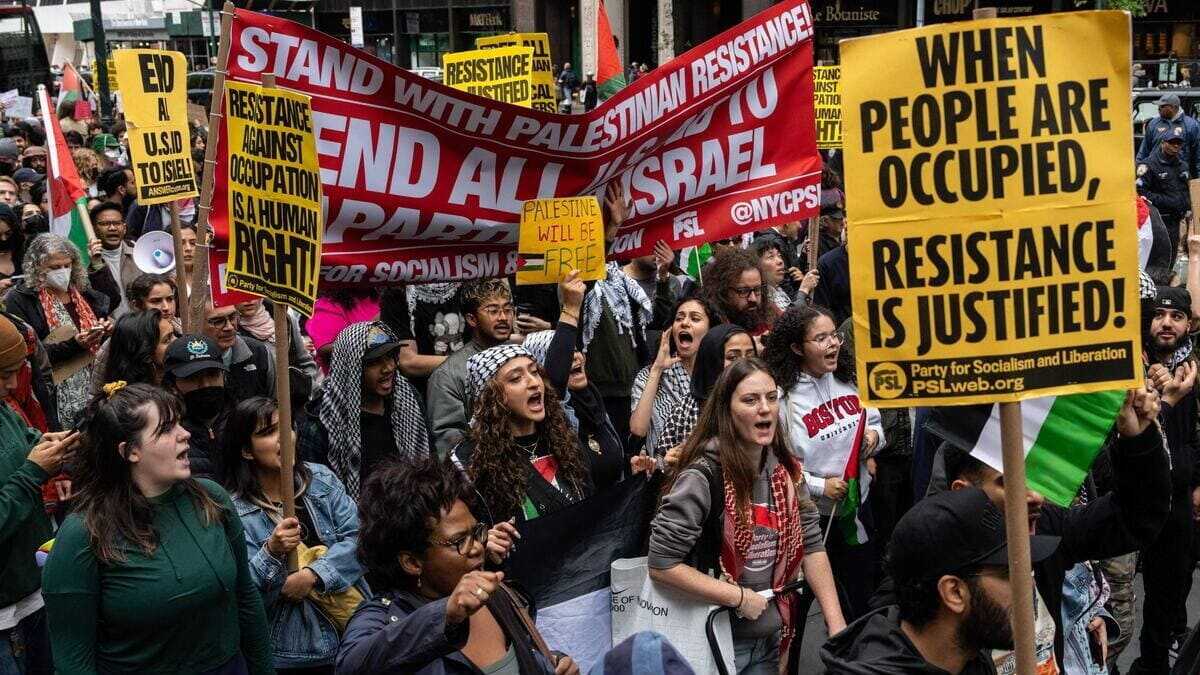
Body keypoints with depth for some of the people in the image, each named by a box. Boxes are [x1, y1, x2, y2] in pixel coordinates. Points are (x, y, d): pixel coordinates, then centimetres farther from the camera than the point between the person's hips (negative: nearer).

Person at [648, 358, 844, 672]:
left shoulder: (785, 469, -1)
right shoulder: (704, 475, -21)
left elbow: (811, 545, 4)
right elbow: (661, 564, -22)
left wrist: (837, 624, -5)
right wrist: (740, 597, -20)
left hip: (770, 639, 6)